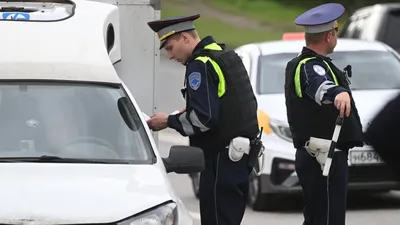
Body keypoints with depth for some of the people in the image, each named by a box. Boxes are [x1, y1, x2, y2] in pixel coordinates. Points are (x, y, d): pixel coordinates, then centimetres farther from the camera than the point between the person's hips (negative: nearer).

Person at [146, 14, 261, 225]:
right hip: (243, 153, 10)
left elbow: (204, 118, -21)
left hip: (222, 159, -10)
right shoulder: (226, 55, 15)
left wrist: (169, 121, -8)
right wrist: (190, 111, 15)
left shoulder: (200, 66, -15)